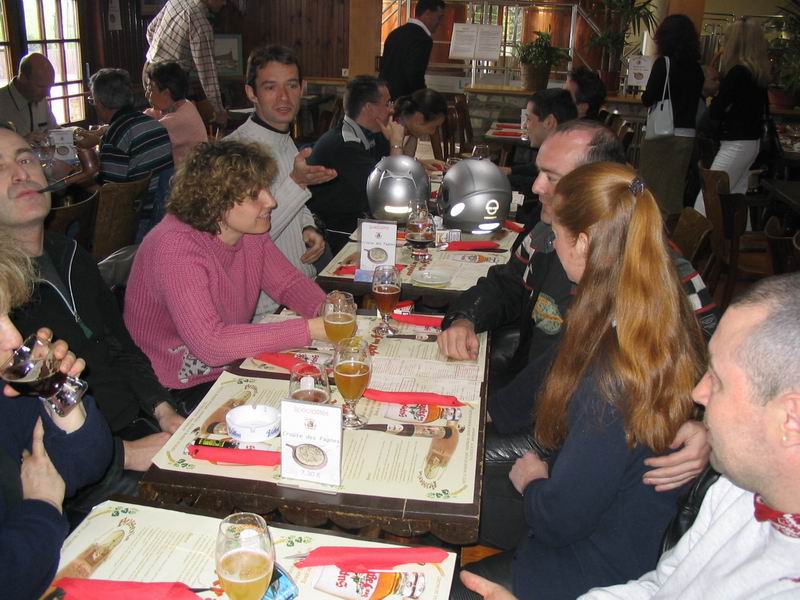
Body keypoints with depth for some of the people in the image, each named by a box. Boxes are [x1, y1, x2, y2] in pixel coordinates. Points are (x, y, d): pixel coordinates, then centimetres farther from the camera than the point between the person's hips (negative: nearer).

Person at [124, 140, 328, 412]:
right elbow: (210, 343, -35)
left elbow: (289, 283, 8)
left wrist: (327, 309, -15)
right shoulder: (175, 246, -26)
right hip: (180, 391, -7)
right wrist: (310, 329, -34)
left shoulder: (250, 230, -3)